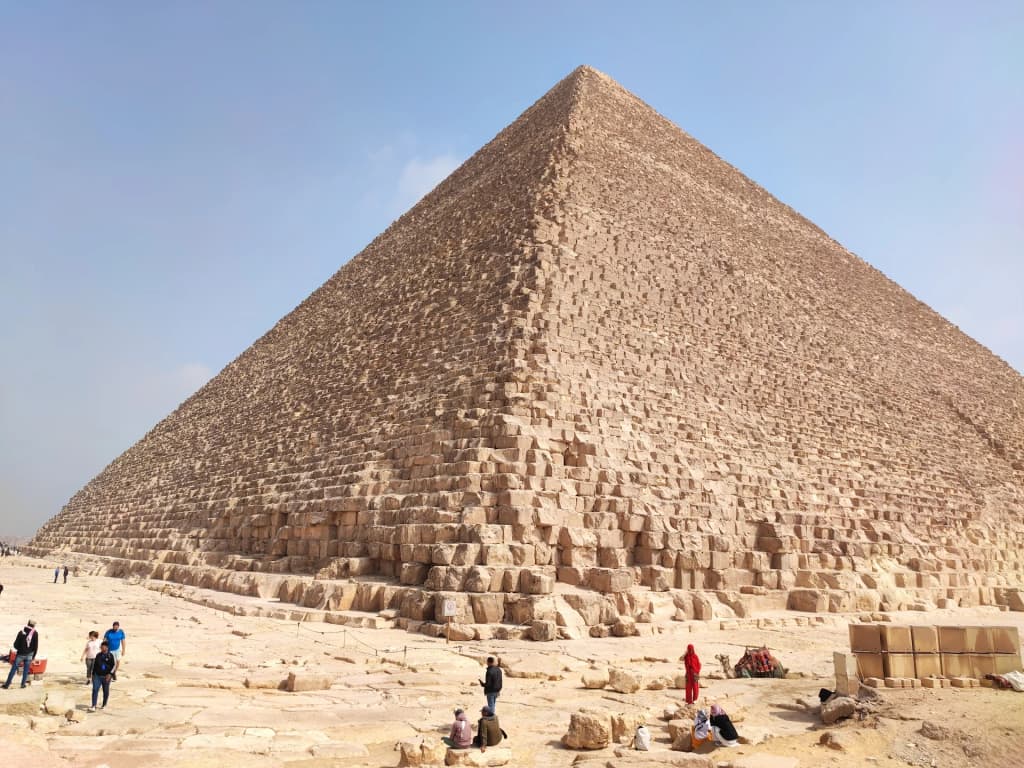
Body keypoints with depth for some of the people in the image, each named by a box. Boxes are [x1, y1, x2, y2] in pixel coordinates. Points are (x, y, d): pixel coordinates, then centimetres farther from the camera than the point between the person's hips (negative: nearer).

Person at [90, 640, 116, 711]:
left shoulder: (110, 656, -6)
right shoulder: (98, 655, 7)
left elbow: (114, 665, -7)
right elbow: (94, 665, 17)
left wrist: (110, 674, -16)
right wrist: (93, 674, 14)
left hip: (106, 676, -3)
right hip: (97, 676, 3)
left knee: (106, 691, 9)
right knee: (95, 689, -11)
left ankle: (104, 704, 27)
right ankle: (93, 706, -13)